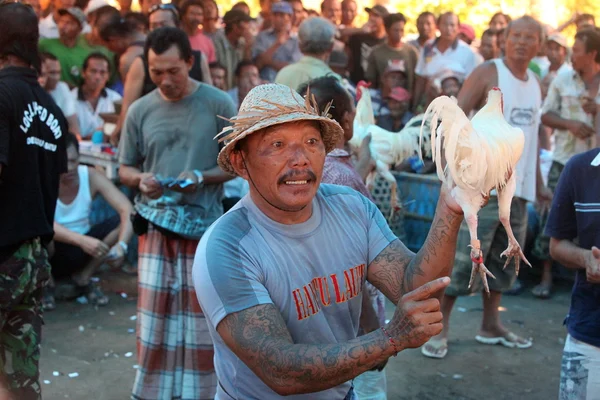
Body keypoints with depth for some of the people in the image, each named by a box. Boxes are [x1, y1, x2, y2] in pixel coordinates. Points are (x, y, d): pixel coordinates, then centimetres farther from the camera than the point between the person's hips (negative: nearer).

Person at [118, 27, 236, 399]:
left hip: (206, 225, -2)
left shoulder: (219, 104, -4)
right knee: (154, 316, 4)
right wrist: (141, 180, -12)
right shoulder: (140, 110, 3)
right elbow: (125, 169, 11)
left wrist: (201, 177, -17)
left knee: (201, 318, 6)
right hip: (156, 223, 2)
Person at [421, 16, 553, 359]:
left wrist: (539, 184, 21)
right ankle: (439, 328, 2)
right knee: (464, 258, -7)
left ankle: (491, 325, 25)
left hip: (519, 189, 7)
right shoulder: (487, 74, -6)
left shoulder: (536, 85, 15)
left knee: (504, 260, 13)